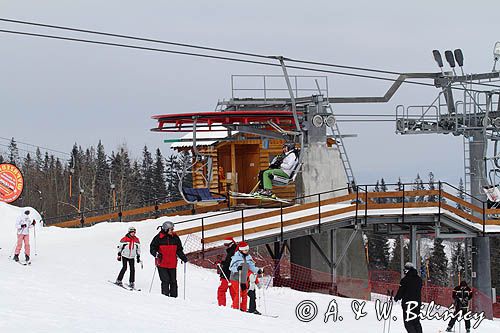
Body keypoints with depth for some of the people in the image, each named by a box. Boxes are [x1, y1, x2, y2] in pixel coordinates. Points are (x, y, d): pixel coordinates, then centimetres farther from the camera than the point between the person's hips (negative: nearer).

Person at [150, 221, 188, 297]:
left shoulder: (175, 238, 8)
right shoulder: (159, 238, -5)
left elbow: (179, 250, 17)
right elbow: (152, 248, -1)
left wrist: (183, 257, 3)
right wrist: (156, 254, -20)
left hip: (172, 265, 4)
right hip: (162, 264, -4)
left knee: (173, 281, 6)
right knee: (165, 281, -11)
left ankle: (173, 296, 12)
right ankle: (165, 296, -5)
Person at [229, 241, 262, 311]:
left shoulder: (248, 257, 9)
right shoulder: (236, 257, -11)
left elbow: (251, 266, 13)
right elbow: (231, 267, -15)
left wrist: (257, 270, -3)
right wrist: (237, 268, -34)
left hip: (244, 279, 7)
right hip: (236, 278, -7)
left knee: (244, 294, 7)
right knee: (239, 293, -15)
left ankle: (243, 309, 14)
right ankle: (235, 308, -8)